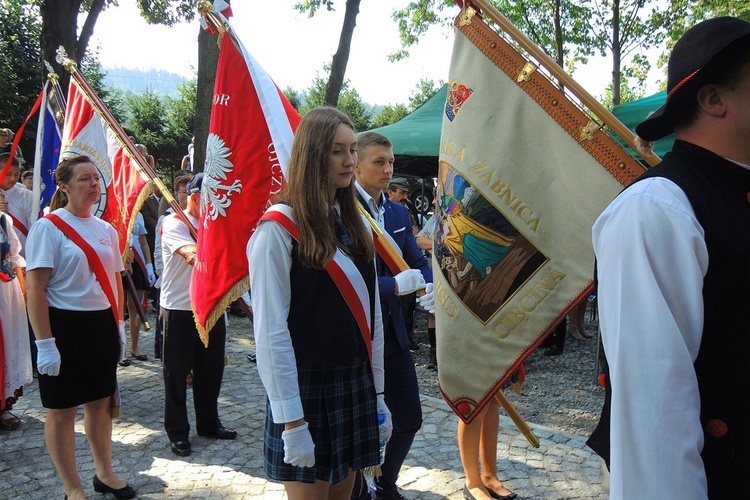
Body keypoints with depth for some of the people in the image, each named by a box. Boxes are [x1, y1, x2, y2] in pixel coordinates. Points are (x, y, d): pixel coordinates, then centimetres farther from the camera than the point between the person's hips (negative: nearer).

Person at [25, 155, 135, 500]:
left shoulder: (106, 229, 9)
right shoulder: (48, 227, -10)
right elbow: (35, 288, -14)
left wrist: (118, 324, 12)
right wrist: (45, 343, -18)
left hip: (102, 325, 6)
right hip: (64, 326, -5)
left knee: (101, 402, 15)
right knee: (62, 410, 6)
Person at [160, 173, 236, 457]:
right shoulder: (174, 224, -11)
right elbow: (195, 256, -28)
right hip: (179, 309, -6)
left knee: (211, 370, 15)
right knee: (177, 373, 5)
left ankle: (208, 423, 31)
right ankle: (177, 432, 17)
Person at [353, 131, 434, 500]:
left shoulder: (398, 213, 10)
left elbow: (418, 260, 14)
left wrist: (429, 286, -8)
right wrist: (395, 284, -28)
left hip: (393, 333, 7)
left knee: (409, 419, 15)